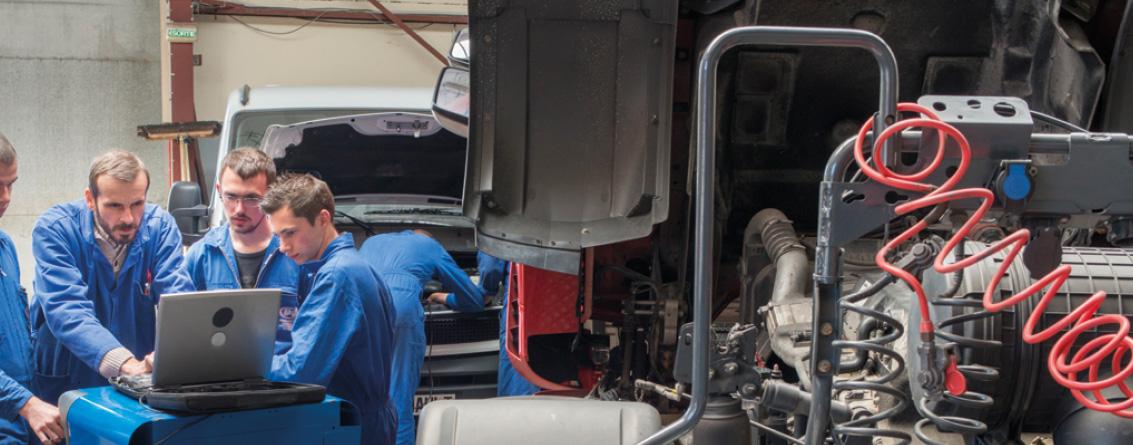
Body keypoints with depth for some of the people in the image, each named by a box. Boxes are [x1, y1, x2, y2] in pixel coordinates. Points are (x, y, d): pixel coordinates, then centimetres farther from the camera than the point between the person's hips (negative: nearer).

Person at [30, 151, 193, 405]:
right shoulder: (54, 229, -10)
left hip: (142, 384, 2)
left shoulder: (160, 226, -2)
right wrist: (125, 363, -37)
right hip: (65, 384, -1)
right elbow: (67, 310, -21)